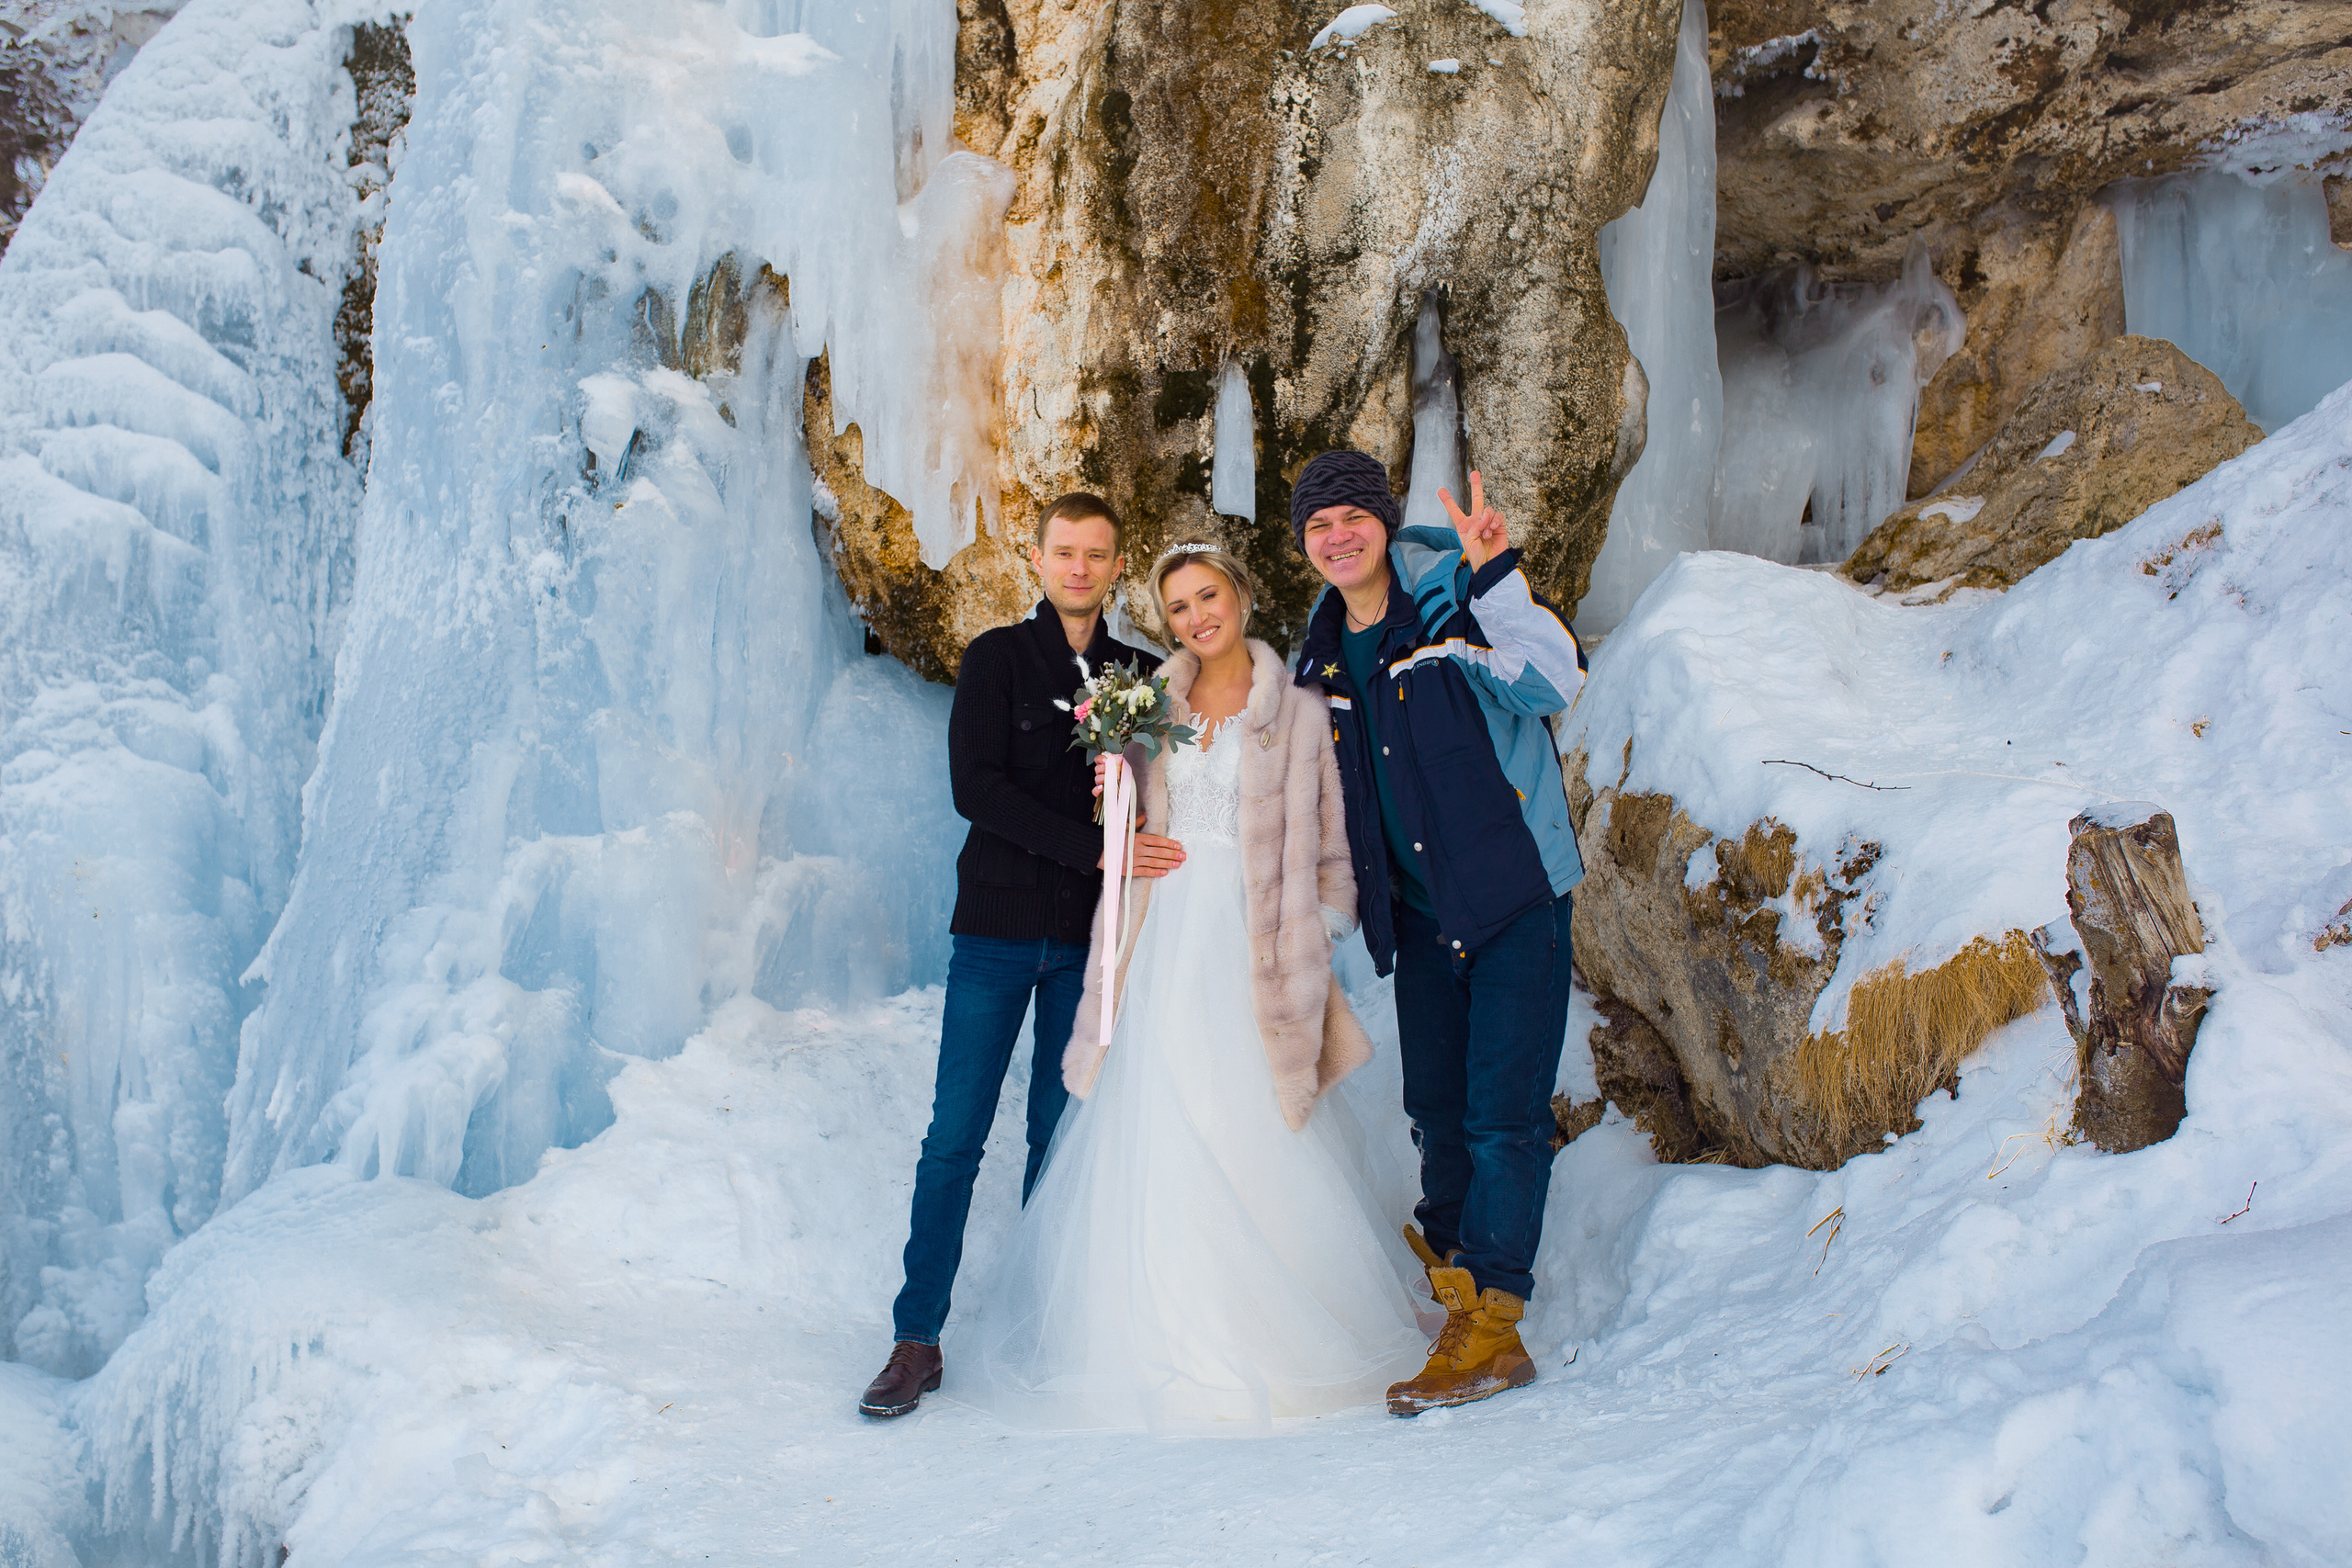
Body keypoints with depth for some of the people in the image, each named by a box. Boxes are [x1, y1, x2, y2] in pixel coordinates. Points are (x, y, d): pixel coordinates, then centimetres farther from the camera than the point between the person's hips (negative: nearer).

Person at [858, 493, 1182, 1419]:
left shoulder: (1143, 675, 10)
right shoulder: (996, 659, 2)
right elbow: (974, 787, -9)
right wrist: (1093, 849, -18)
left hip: (1089, 939, 2)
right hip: (997, 929, -2)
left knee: (1060, 1132, 7)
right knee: (956, 1134, -3)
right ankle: (917, 1338, 5)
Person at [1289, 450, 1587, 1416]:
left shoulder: (1455, 607, -11)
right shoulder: (1321, 656, 7)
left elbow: (1553, 684, -28)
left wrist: (1496, 578, -38)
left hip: (1514, 896, -6)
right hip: (1420, 912, 6)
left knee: (1502, 1110, -6)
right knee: (1435, 1106, 13)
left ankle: (1492, 1322, -1)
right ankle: (1448, 1259, 31)